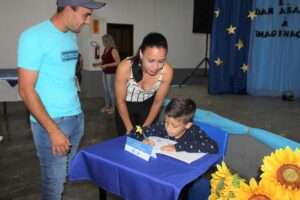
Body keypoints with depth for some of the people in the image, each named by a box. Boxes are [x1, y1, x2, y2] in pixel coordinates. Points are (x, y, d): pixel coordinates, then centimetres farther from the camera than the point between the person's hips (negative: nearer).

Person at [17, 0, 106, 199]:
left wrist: (76, 111, 10)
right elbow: (26, 90, -16)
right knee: (54, 181, 6)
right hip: (51, 122, -6)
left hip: (77, 118, 7)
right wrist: (53, 130, -18)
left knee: (67, 174, 15)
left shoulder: (71, 37, 9)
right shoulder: (34, 37, -13)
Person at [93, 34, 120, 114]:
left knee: (111, 90, -3)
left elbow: (118, 62, -20)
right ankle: (107, 106, 22)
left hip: (111, 73, -8)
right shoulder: (105, 49, 10)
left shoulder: (113, 50, -14)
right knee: (106, 90, 12)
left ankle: (113, 107, 9)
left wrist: (106, 65, -22)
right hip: (105, 73, 8)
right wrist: (98, 64, 7)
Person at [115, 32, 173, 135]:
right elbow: (120, 101, -17)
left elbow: (157, 102, -12)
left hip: (148, 104, 1)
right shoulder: (125, 68, -35)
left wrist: (145, 127, -4)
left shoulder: (167, 71, -30)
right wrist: (130, 128, -9)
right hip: (126, 105, -1)